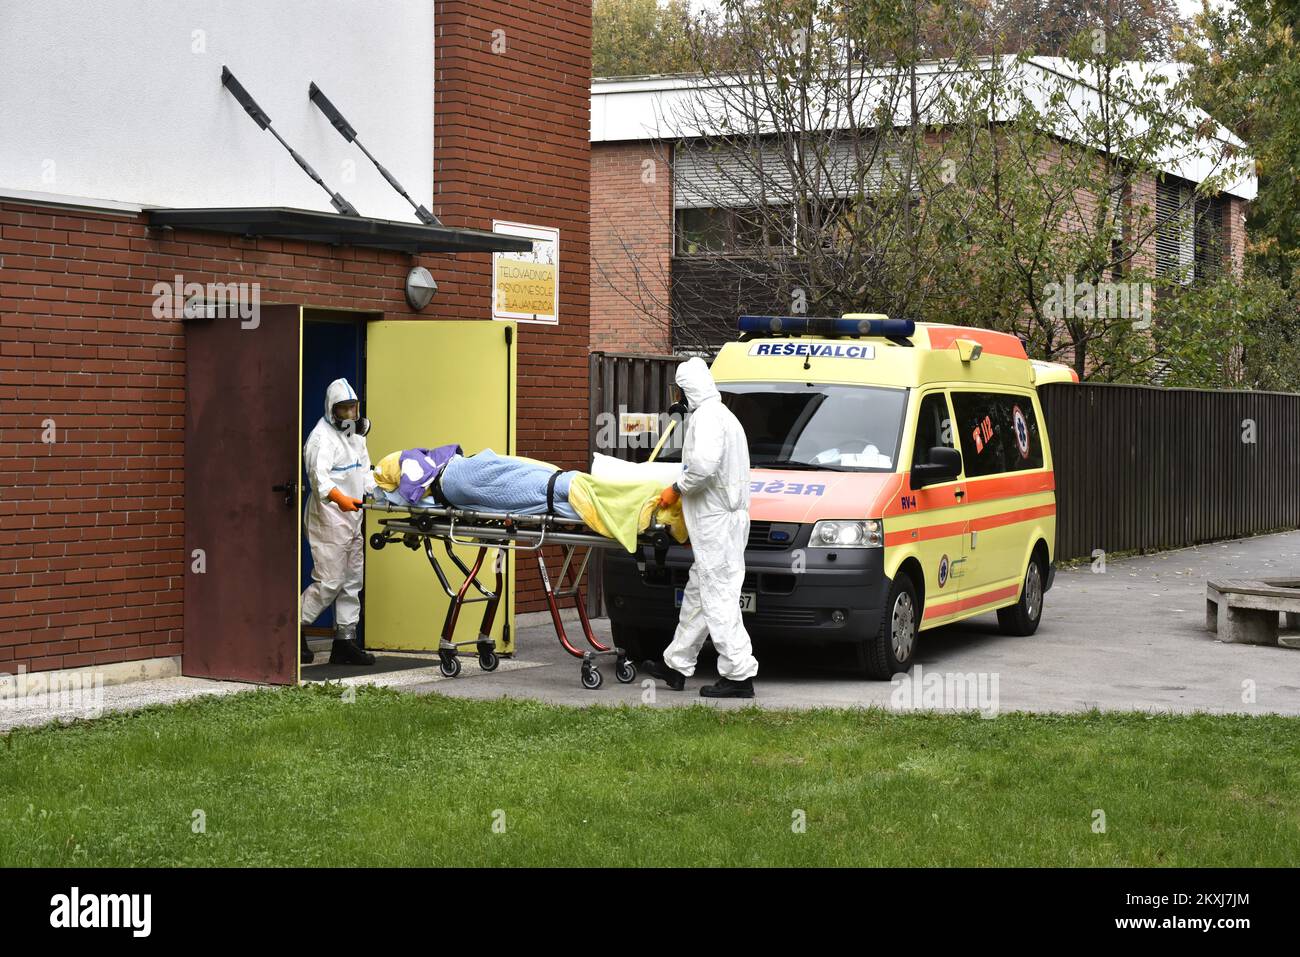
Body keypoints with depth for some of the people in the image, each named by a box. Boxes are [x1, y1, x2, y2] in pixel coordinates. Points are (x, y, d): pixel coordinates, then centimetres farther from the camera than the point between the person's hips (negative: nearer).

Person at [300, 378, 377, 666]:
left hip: (352, 519, 9)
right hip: (328, 520, -9)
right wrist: (339, 498, -43)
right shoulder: (321, 437, -13)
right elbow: (319, 475, -27)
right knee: (329, 582, -11)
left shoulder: (356, 434, 18)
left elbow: (364, 472, 24)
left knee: (352, 581, 10)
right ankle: (295, 630, 2)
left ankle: (345, 641, 15)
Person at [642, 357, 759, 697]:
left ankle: (739, 675, -9)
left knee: (718, 597, -9)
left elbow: (704, 465, -28)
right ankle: (676, 666, 25)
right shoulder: (722, 414, 21)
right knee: (698, 592, 16)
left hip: (716, 520, -11)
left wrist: (677, 488, -12)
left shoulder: (707, 416, -13)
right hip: (722, 518, 11)